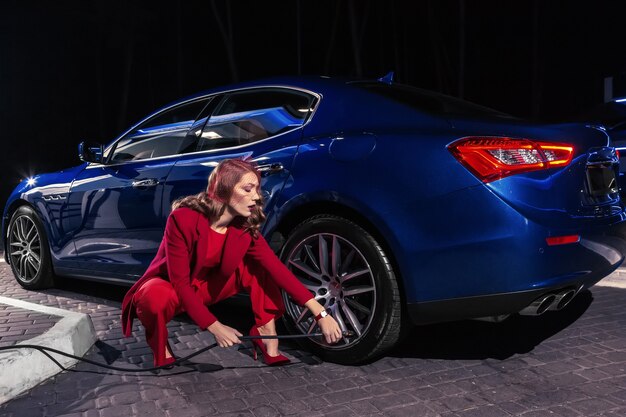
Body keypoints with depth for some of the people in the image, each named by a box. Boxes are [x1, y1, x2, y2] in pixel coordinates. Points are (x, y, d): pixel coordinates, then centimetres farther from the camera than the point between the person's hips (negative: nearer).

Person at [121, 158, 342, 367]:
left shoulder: (246, 227, -15)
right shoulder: (183, 219, -29)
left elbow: (276, 267, -21)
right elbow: (180, 282, -28)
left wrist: (320, 313, -27)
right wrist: (215, 327, -31)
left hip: (206, 287, 5)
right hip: (169, 288, -4)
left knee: (259, 266, -16)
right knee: (158, 298, -40)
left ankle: (270, 348, -15)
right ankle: (162, 355, -9)